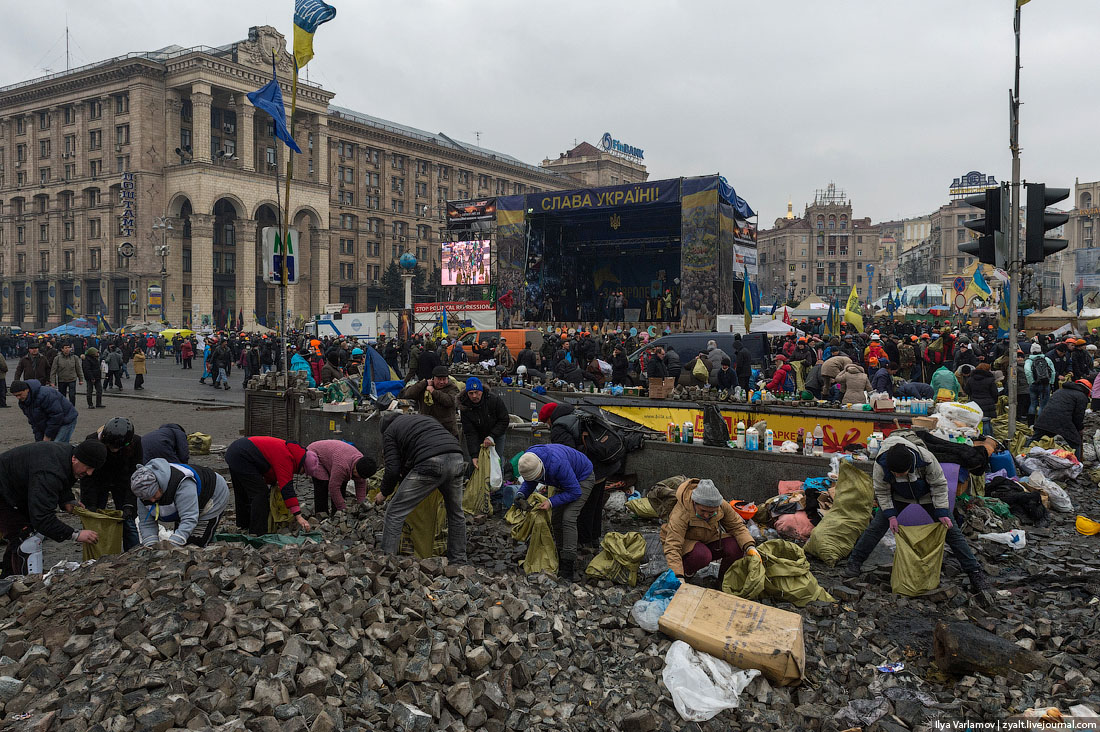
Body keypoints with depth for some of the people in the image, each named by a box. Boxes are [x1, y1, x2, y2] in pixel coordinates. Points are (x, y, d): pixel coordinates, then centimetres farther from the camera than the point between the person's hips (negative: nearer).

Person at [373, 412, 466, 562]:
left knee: (394, 513, 6)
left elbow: (393, 469, 7)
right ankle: (458, 560, 35)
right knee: (456, 513, 27)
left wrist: (384, 493, 25)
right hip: (457, 460, 6)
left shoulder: (389, 432, 18)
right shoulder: (423, 418, 37)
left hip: (430, 465, -6)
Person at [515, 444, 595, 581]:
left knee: (568, 518, -20)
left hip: (583, 478, -8)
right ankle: (562, 557, 19)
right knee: (556, 519, 4)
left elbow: (575, 491, -32)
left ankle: (567, 571, -21)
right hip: (563, 481, 8)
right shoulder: (528, 462, -20)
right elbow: (528, 484, 1)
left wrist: (551, 502, -36)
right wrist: (521, 495, -19)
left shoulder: (557, 464, -42)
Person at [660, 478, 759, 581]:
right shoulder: (680, 514, -35)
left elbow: (737, 526, -6)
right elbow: (672, 547, -40)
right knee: (702, 555, -38)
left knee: (736, 547, -23)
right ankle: (685, 572, -6)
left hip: (709, 540, 5)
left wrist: (750, 547, -22)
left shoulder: (722, 506, -19)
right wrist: (678, 576, -50)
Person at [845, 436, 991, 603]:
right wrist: (890, 515, -20)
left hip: (927, 495, -1)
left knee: (951, 530, -5)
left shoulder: (926, 458, -39)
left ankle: (976, 574, 2)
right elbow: (882, 492, -15)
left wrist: (942, 512, -23)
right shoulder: (881, 465, -35)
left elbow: (939, 485, -21)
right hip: (899, 496, 1)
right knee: (876, 526, -9)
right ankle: (854, 562, 5)